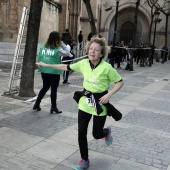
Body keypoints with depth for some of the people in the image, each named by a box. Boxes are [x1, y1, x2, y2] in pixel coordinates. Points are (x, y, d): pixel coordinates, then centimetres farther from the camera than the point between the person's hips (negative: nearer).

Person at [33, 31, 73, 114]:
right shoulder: (58, 49, -12)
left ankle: (37, 104, 24)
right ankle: (54, 108, 17)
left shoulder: (43, 47, 2)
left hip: (44, 71, 5)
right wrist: (62, 44, -1)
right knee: (54, 90, 8)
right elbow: (67, 53, 1)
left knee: (44, 88, 21)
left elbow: (39, 59, 7)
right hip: (54, 72, -5)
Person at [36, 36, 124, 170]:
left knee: (96, 134, 8)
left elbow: (120, 82, -10)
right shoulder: (84, 63, -6)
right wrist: (46, 65, 8)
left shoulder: (106, 67, -20)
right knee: (81, 132, 6)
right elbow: (66, 67, 6)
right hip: (85, 102, 4)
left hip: (100, 103, -4)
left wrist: (108, 95, -20)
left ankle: (107, 132, 46)